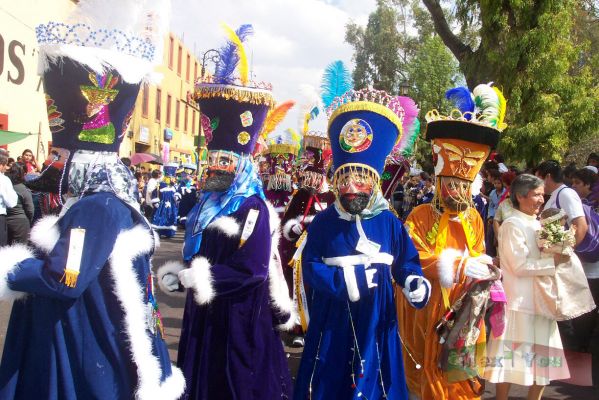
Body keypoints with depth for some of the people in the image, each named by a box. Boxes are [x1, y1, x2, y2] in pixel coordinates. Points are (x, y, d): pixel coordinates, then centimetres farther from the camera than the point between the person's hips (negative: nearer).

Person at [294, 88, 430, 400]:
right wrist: (343, 282, -21)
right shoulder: (323, 222, -3)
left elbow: (407, 262, 5)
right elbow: (310, 266, -6)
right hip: (333, 318, -1)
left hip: (375, 321, 1)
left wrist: (413, 282, -17)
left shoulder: (389, 222, 1)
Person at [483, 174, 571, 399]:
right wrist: (554, 260, -17)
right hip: (520, 303, -8)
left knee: (543, 359, 13)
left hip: (540, 300, 8)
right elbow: (520, 266, -19)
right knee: (510, 359, 1)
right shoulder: (512, 225, -13)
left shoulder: (536, 224, 11)